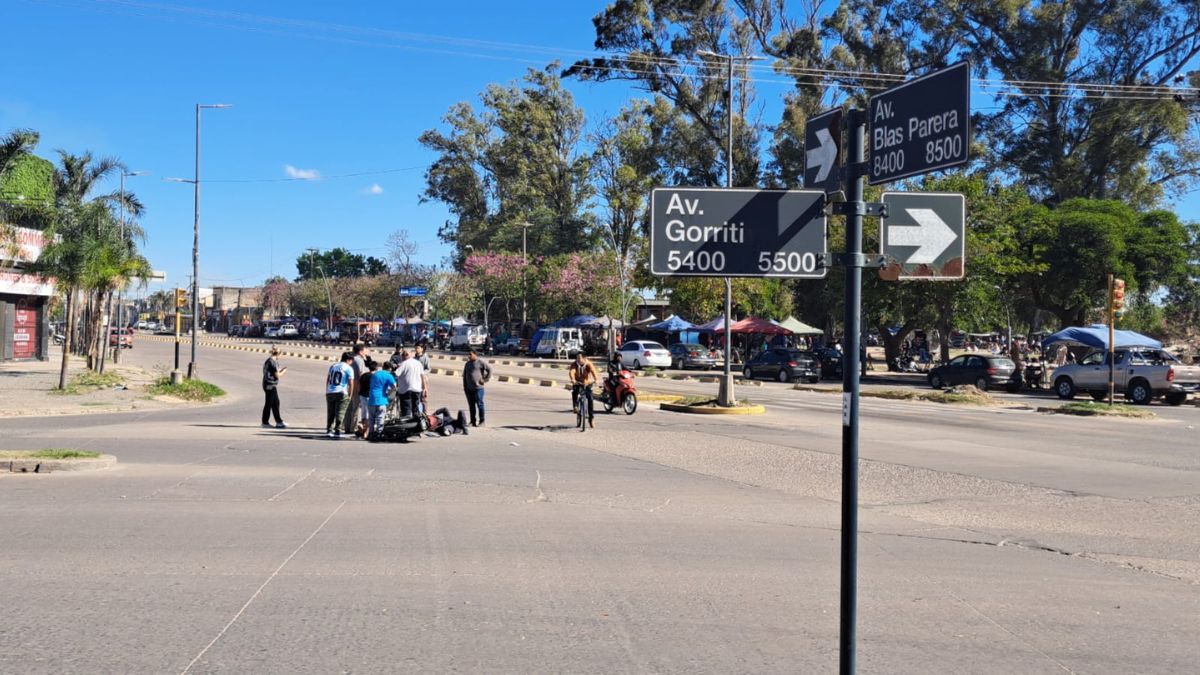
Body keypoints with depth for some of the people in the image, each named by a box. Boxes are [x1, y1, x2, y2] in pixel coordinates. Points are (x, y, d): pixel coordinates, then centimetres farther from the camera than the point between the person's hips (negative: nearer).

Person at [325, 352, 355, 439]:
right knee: (340, 413, -2)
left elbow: (327, 380, 18)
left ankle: (329, 430, 13)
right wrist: (350, 395, -1)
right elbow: (350, 383, -8)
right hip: (341, 393, -5)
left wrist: (327, 391, 24)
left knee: (330, 413, 13)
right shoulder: (349, 368, -3)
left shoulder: (333, 366, 15)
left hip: (330, 392, 5)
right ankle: (337, 431, -5)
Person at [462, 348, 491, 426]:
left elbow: (489, 369, -8)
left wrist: (485, 380, -9)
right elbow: (464, 375, 21)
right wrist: (464, 386, 14)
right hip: (469, 388, 7)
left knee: (479, 404, -4)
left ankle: (481, 421, 2)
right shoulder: (468, 364, 16)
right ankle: (473, 421, 15)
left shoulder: (481, 362, -5)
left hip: (478, 388, -7)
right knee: (471, 405, 9)